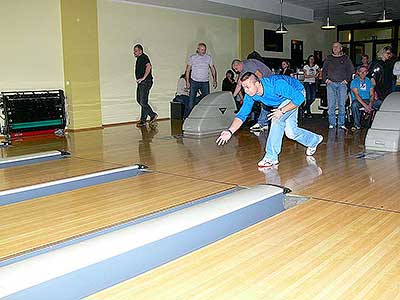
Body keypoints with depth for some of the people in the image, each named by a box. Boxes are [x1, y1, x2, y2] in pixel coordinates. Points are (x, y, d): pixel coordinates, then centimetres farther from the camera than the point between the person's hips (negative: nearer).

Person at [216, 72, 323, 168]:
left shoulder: (276, 84, -42)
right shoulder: (250, 95, -23)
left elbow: (299, 98, -36)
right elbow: (242, 114, -19)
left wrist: (282, 111, -42)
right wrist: (230, 131, -33)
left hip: (297, 92, -7)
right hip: (284, 98, 7)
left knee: (277, 119, -26)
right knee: (290, 132, 7)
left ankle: (271, 157, -20)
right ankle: (314, 140, 38)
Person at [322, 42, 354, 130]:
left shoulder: (346, 58, 10)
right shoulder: (328, 58, 13)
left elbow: (351, 70, 11)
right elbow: (324, 70, 16)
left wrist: (347, 79, 0)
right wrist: (326, 79, 2)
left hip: (342, 84, 0)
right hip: (331, 84, 1)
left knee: (342, 104, -2)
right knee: (331, 105, -3)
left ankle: (341, 123, 4)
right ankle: (332, 123, 3)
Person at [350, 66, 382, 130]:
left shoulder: (369, 81, 13)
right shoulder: (354, 81, 1)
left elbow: (372, 94, 5)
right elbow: (356, 95, -11)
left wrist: (370, 104, -15)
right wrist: (365, 105, -23)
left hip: (368, 100, 3)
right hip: (358, 100, -3)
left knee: (380, 103, -23)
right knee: (354, 104, -38)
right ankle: (357, 125, -24)